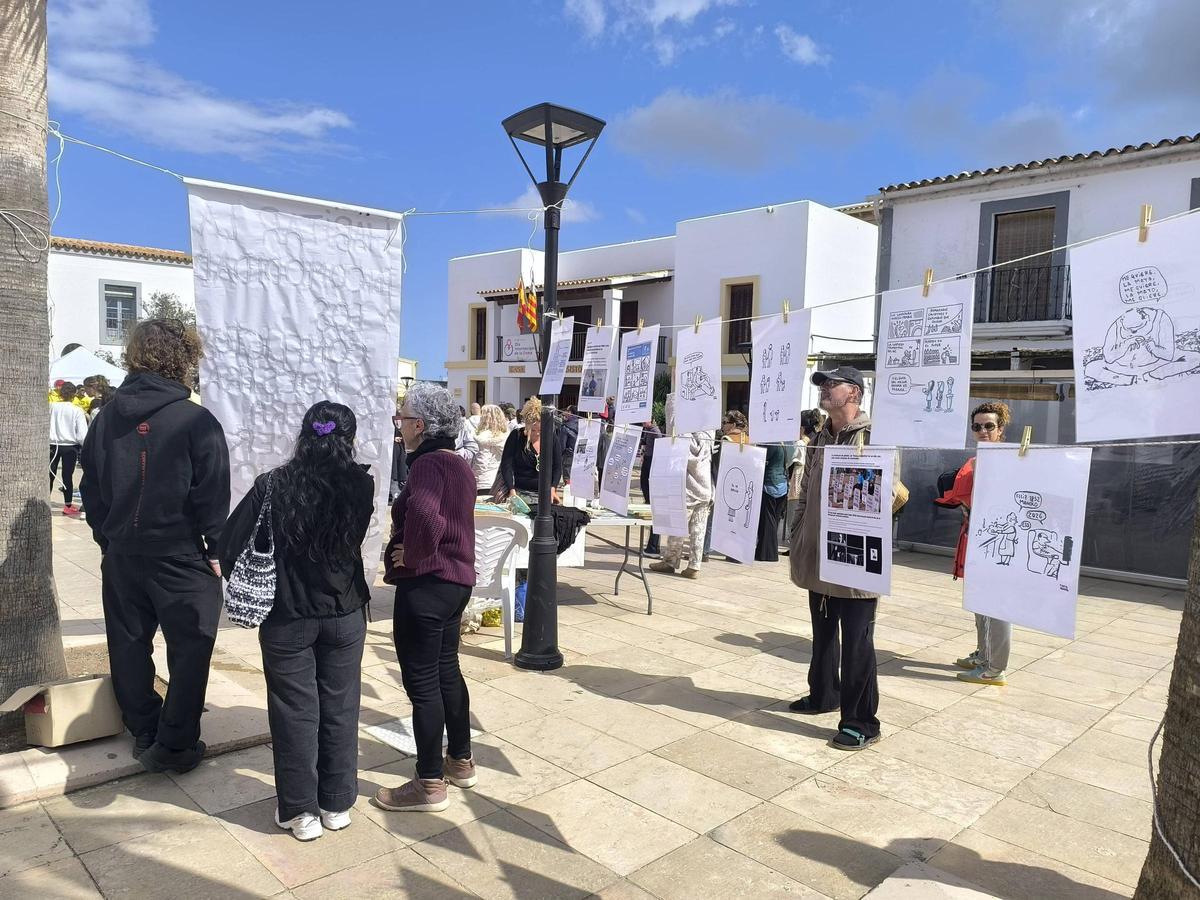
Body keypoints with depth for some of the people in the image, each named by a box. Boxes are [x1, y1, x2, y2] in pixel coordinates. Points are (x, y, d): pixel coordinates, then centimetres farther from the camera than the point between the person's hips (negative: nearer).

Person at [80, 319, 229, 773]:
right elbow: (212, 494, -13)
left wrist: (107, 537, 17)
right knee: (190, 649, 6)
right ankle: (175, 745, 10)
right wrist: (216, 549, -4)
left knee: (129, 646, 17)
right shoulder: (197, 422, -14)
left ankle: (144, 735, 29)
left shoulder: (107, 417, 3)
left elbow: (92, 486, 9)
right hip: (181, 556, -5)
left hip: (121, 553, 6)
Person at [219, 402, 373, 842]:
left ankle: (300, 810, 23)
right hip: (345, 612, 1)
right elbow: (355, 540, 2)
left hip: (287, 616, -1)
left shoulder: (273, 485, -12)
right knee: (340, 708, 14)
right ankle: (337, 804, 27)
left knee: (295, 711, 12)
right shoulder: (361, 484, -11)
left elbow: (231, 543, -6)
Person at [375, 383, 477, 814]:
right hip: (457, 579, 10)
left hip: (424, 585, -10)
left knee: (422, 681, 1)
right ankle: (461, 762, 33)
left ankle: (430, 784, 13)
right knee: (446, 669, 20)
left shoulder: (427, 463, -18)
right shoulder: (459, 464, 11)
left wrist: (412, 554, -22)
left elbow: (423, 514, -37)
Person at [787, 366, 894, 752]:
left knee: (856, 642, 1)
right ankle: (823, 694, 36)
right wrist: (797, 544, 13)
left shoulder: (874, 437, -12)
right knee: (823, 633, 19)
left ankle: (861, 721, 11)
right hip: (819, 556, 7)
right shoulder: (819, 439, 12)